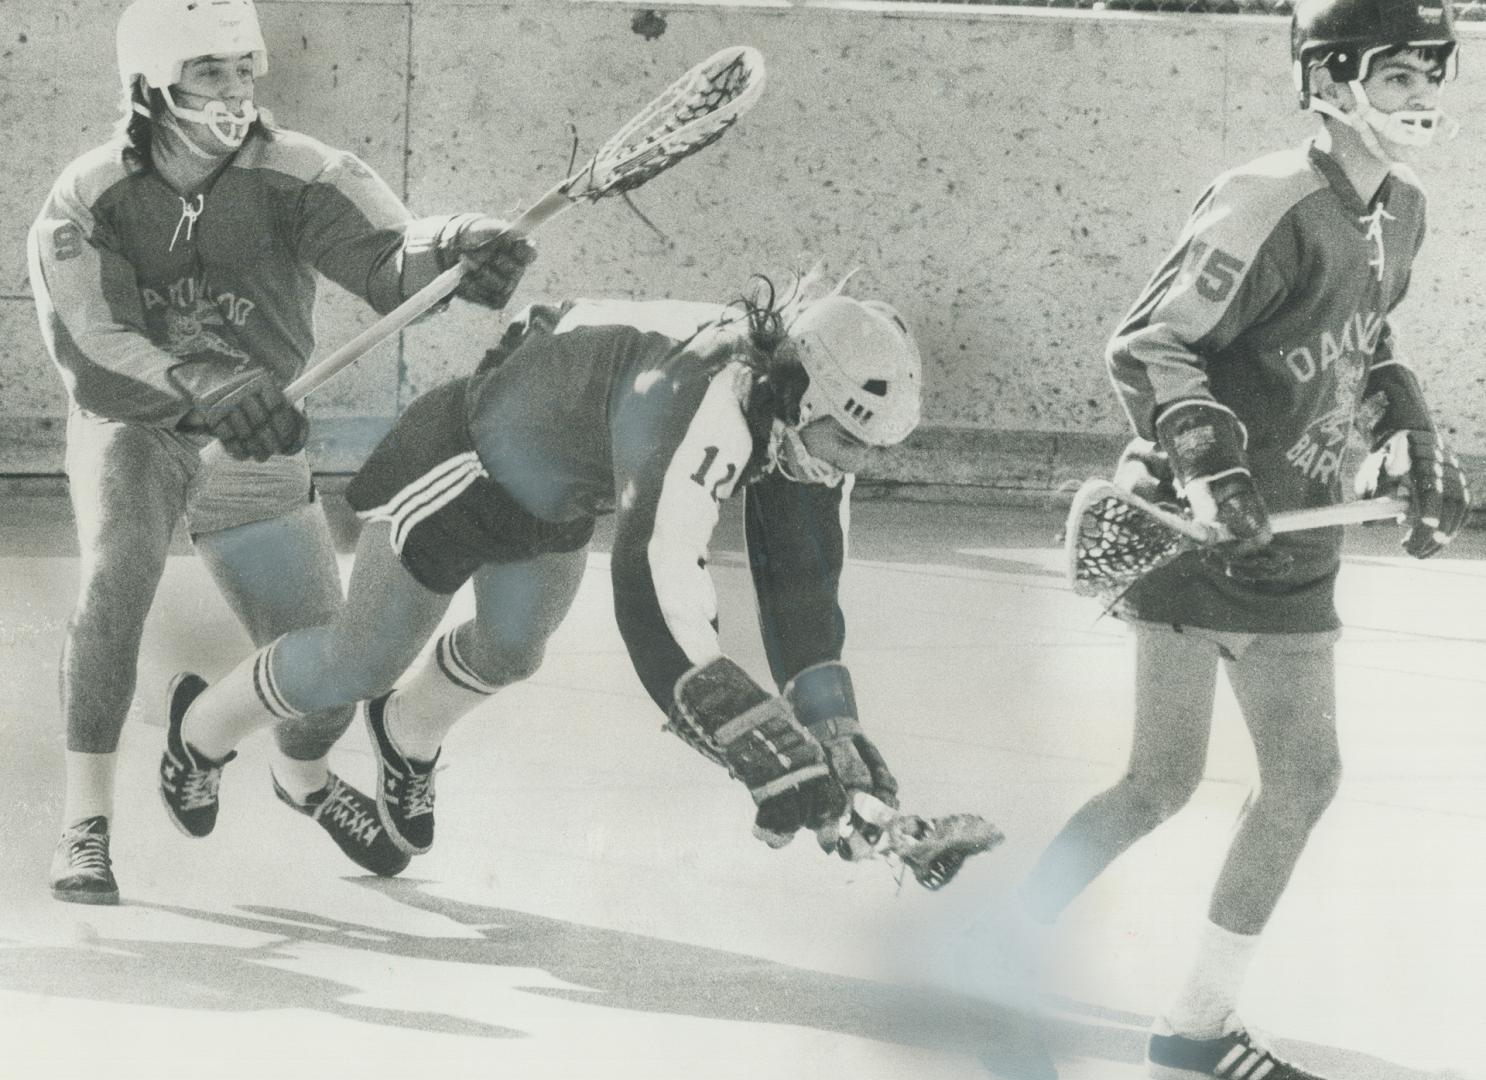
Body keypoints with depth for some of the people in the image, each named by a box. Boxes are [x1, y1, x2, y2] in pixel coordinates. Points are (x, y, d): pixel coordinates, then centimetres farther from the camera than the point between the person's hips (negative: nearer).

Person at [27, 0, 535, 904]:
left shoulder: (294, 175, -15)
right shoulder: (88, 203, -16)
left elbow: (384, 258, -31)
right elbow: (95, 348, -29)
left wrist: (447, 251, -55)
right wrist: (213, 389, -46)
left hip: (258, 454, 2)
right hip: (132, 431, -2)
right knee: (118, 568, -33)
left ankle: (304, 776, 41)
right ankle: (86, 823, -24)